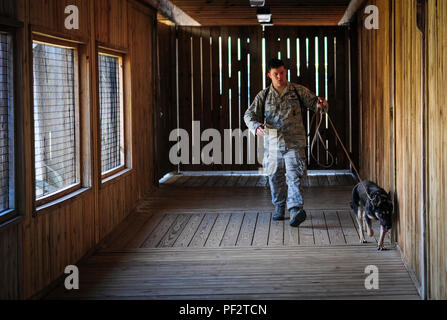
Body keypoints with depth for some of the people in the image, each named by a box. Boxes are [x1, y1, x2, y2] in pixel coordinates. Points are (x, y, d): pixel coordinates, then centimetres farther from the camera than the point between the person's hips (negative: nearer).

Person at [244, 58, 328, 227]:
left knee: (294, 176, -15)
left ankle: (296, 209, -26)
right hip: (273, 143, 3)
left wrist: (320, 104, -17)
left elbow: (313, 102, 9)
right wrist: (256, 126, -22)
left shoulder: (298, 91, 4)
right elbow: (249, 114, 0)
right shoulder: (264, 95, 5)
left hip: (294, 143, -2)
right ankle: (279, 207, 32)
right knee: (275, 177, 13)